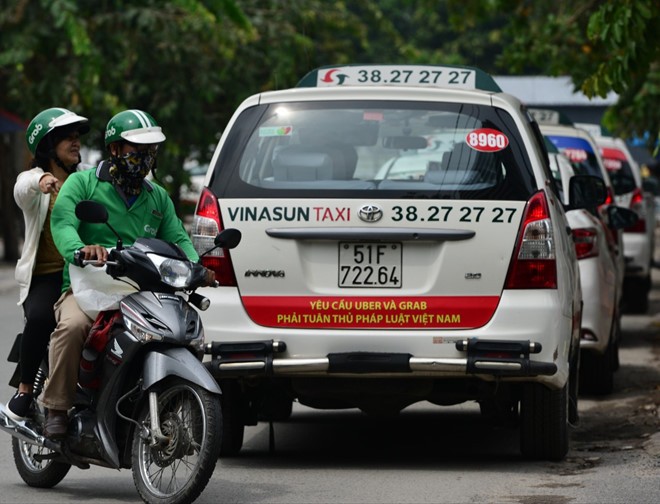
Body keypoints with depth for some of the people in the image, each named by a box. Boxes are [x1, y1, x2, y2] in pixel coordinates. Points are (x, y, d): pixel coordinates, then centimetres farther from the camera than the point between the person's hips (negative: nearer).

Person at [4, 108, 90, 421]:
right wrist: (40, 181, -43)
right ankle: (25, 388, -13)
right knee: (40, 319, -32)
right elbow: (22, 189, -19)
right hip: (45, 275, -3)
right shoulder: (31, 180, 6)